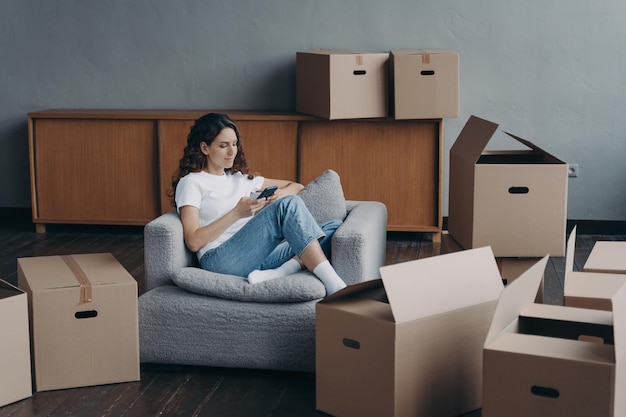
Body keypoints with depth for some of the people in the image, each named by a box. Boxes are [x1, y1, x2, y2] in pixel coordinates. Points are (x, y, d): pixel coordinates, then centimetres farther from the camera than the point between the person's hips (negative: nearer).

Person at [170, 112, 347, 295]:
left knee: (334, 228, -11)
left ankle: (279, 273, -34)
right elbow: (193, 242, -4)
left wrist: (281, 194, 6)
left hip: (257, 256, 7)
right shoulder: (191, 183, 8)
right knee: (289, 204, -27)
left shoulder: (241, 179, 28)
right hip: (220, 260, -7)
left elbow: (296, 186, 31)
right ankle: (334, 286, -37)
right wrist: (236, 213, -12)